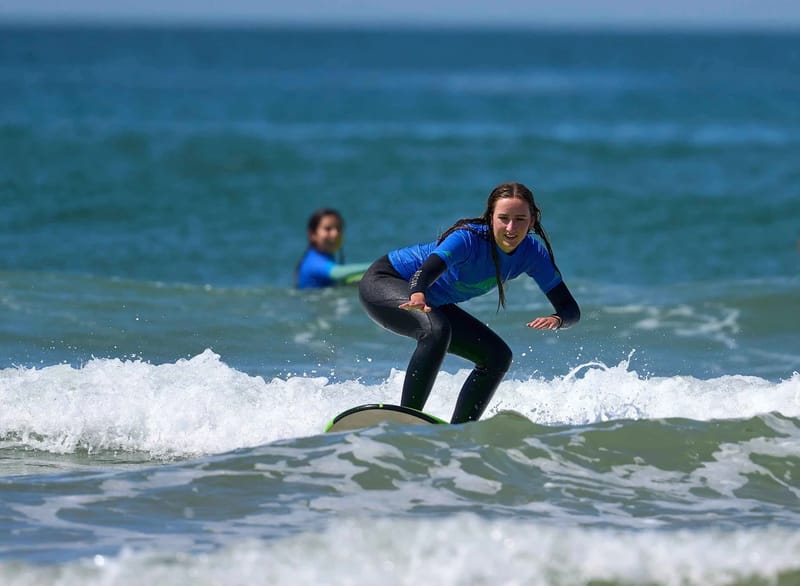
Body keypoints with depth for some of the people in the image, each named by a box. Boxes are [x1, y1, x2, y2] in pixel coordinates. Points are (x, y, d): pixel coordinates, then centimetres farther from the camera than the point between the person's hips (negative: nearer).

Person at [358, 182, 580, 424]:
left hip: (434, 303, 8)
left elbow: (570, 308, -13)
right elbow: (426, 271, -49)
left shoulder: (532, 251, -14)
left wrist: (556, 319, -38)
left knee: (498, 356, 0)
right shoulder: (469, 238, -32)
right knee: (436, 329, -36)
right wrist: (418, 297, -72)